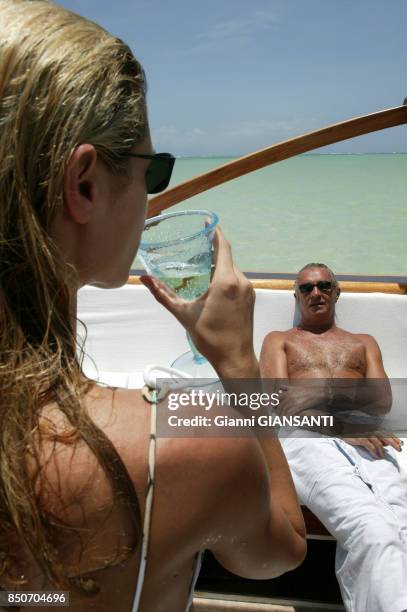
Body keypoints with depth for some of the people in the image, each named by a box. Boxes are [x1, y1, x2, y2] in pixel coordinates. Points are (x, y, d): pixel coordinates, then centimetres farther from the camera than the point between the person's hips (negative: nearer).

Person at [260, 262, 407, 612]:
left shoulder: (363, 343, 36)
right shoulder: (279, 340, 29)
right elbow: (278, 402, 9)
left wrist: (324, 392, -2)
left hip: (366, 440, 2)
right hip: (308, 438, -2)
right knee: (374, 532, -36)